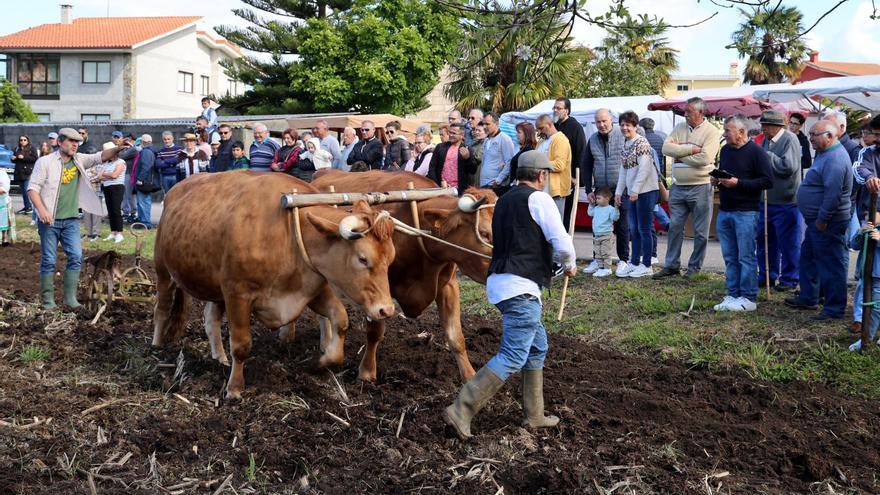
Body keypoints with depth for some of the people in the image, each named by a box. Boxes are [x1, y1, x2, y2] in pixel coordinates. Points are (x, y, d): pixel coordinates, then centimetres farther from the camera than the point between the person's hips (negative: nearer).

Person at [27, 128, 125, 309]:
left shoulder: (79, 160, 7)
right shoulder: (45, 162, -5)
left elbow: (101, 156, -5)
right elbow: (33, 188, -8)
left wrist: (119, 149, -24)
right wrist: (42, 210, -20)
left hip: (71, 220, 3)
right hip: (50, 221, -3)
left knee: (76, 256, -3)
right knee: (48, 261, 3)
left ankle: (70, 297, 6)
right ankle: (48, 299, 12)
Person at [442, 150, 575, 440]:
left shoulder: (504, 201, 19)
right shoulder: (538, 199, -6)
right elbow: (562, 242, -12)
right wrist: (569, 265, 9)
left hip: (500, 281, 9)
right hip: (521, 286, -9)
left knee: (537, 347, 20)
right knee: (512, 358, -9)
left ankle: (534, 416, 24)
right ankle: (461, 411, -15)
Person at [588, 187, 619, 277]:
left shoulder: (610, 209, -12)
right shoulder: (596, 208, 10)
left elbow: (615, 218, -23)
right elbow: (590, 212, 27)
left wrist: (616, 208, -32)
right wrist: (591, 204, 21)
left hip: (607, 236, -8)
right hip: (597, 235, 8)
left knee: (606, 253, -4)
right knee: (597, 254, 11)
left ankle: (607, 269, 3)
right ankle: (601, 268, 18)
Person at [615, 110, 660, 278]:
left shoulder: (642, 143, -12)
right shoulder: (625, 146, 13)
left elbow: (644, 169, -18)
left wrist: (635, 190, -19)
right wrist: (619, 192, 15)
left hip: (646, 191, -8)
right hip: (632, 192, 8)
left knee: (644, 229, -3)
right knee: (633, 229, 12)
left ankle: (646, 266, 6)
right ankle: (634, 263, 20)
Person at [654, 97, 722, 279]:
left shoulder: (711, 132, -8)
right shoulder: (680, 128, 9)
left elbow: (704, 158, -20)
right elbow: (666, 148, -6)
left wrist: (680, 155, -9)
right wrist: (691, 149, -14)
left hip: (700, 187, -5)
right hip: (678, 186, 5)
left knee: (700, 232, 5)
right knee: (675, 227, 10)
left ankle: (695, 267, 16)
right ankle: (671, 266, 19)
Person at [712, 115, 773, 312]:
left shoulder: (756, 152, -8)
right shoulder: (725, 150, 14)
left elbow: (767, 181, -13)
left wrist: (738, 183, -19)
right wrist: (716, 181, 4)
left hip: (745, 212, -7)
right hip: (724, 212, 7)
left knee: (746, 257, -3)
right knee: (730, 257, 10)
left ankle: (748, 298, 4)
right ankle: (733, 295, 17)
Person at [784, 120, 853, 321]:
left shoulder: (834, 159, -22)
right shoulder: (825, 154, 13)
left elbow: (833, 194, -28)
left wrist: (822, 220, -23)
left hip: (827, 223, -11)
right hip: (817, 221, 11)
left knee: (831, 265, -3)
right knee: (808, 257, 20)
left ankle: (835, 309, 5)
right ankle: (808, 298, 32)